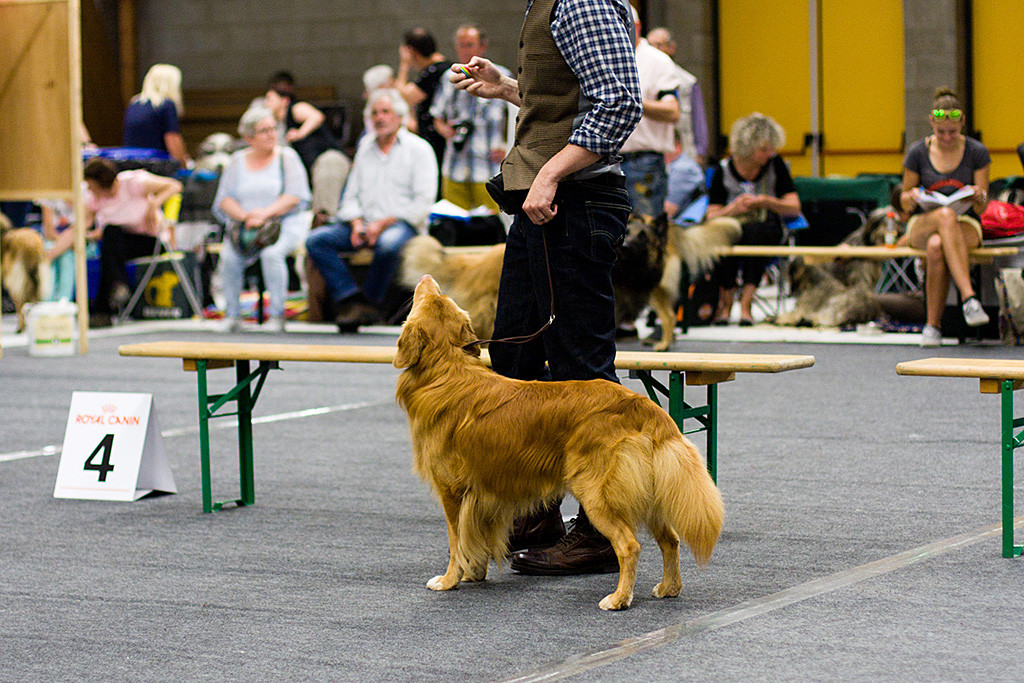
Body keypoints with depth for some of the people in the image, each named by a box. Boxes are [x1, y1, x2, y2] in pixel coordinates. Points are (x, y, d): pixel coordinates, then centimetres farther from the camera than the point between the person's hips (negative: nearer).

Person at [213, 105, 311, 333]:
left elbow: (295, 196, -6)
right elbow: (224, 199, 6)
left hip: (285, 223, -2)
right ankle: (232, 316, -17)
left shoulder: (287, 156, 5)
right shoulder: (238, 160, 13)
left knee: (272, 254, -34)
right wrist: (244, 216, -14)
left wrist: (266, 213, -19)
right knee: (229, 256, -28)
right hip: (244, 226, 2)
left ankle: (277, 315, -25)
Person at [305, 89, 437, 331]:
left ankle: (370, 301, -20)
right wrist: (356, 223, -3)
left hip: (401, 224, -5)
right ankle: (351, 299, -28)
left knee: (388, 244, -41)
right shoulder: (365, 147, 21)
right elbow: (351, 195, 19)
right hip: (364, 223, 6)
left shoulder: (419, 148, 3)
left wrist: (384, 223, -15)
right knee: (316, 240, -18)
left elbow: (423, 202, -7)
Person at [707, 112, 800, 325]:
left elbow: (794, 207, 3)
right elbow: (711, 216, -2)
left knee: (755, 232, -36)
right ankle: (725, 301, -24)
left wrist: (768, 202, -14)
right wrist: (733, 209, -21)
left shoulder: (775, 164, 4)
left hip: (768, 230, 0)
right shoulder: (723, 170, 2)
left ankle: (746, 302, -35)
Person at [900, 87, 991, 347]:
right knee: (945, 215, -40)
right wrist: (912, 197, -15)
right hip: (922, 224, 0)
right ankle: (969, 298, -52)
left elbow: (982, 208, 2)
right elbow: (905, 203, 10)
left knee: (936, 246, -40)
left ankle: (932, 324, -30)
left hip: (966, 226, 0)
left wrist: (979, 197, -22)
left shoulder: (977, 152, 0)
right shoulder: (917, 152, 1)